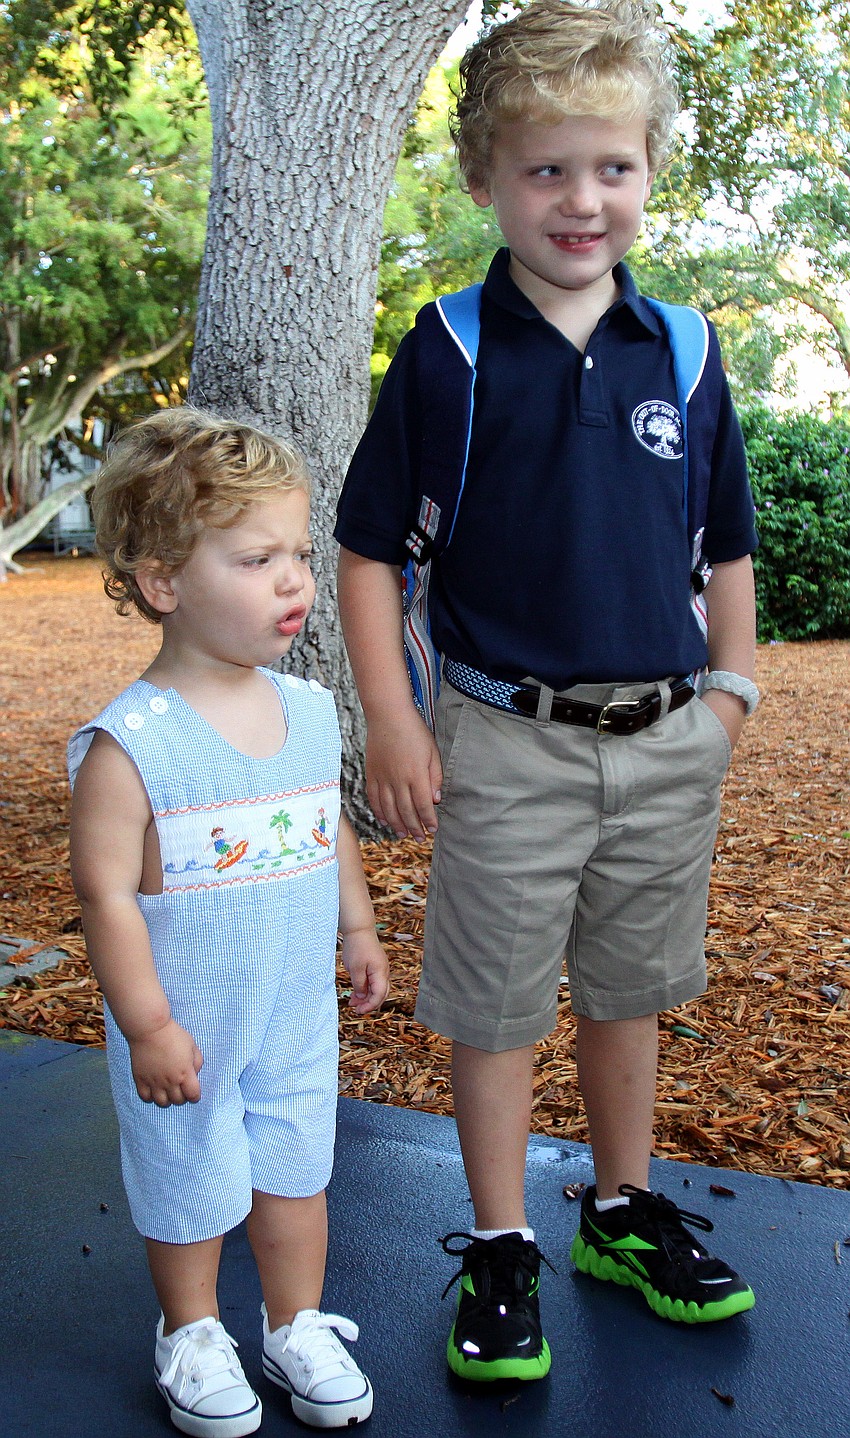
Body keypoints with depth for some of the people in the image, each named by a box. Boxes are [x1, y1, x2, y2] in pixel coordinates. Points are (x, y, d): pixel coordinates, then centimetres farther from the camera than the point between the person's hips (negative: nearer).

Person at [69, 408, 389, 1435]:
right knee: (189, 1186, 16)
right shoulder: (129, 744, -23)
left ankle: (299, 1329, 42)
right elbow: (106, 891, -20)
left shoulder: (310, 710, -3)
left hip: (299, 1014, 5)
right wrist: (148, 1027, -17)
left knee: (293, 1175, 20)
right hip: (187, 1029, -4)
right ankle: (191, 1335, 42)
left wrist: (358, 929, 15)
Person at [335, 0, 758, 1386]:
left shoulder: (684, 349, 4)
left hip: (668, 740, 3)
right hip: (508, 742, -3)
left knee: (628, 990, 18)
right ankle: (500, 1246, 27)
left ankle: (624, 1209, 38)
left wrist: (731, 692, 7)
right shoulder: (448, 351, -5)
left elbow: (727, 543, 13)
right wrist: (393, 722, -8)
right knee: (495, 1004, 7)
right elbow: (368, 544, -3)